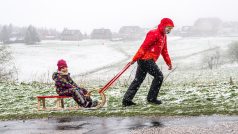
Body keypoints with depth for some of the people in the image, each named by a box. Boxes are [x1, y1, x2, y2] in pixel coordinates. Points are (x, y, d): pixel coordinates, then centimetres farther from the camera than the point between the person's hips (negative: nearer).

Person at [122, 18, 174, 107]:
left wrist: (169, 63, 25)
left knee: (138, 80, 8)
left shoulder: (163, 36, 19)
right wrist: (135, 58, -20)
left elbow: (164, 51, 28)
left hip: (143, 60, 10)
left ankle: (127, 100, 7)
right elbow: (144, 46, -18)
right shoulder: (154, 34, -14)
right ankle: (151, 98, 0)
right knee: (159, 76, -6)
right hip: (146, 59, -10)